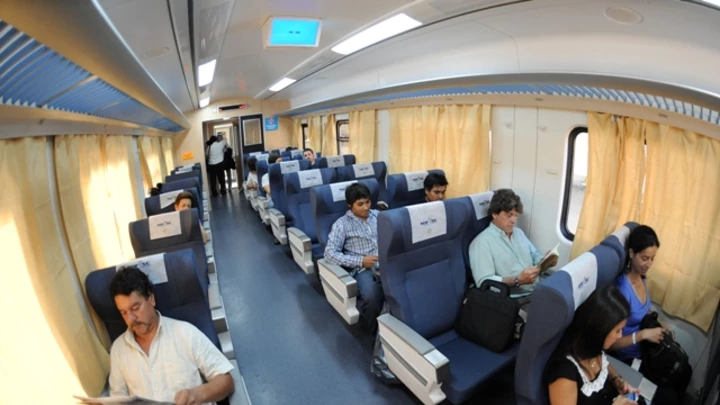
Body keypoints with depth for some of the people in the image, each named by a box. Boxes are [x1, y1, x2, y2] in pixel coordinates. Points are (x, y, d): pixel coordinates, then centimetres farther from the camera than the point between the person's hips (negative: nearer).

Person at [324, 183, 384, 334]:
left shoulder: (378, 215, 16)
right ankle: (376, 332, -5)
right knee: (372, 297, -37)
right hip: (364, 269, -4)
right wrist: (360, 261, -14)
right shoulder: (342, 224, 1)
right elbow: (330, 253, -6)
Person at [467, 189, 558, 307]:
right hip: (515, 300, -8)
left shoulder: (518, 232, 17)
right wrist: (518, 280, -26)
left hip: (539, 290, 8)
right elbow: (484, 282, -18)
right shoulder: (482, 242, -11)